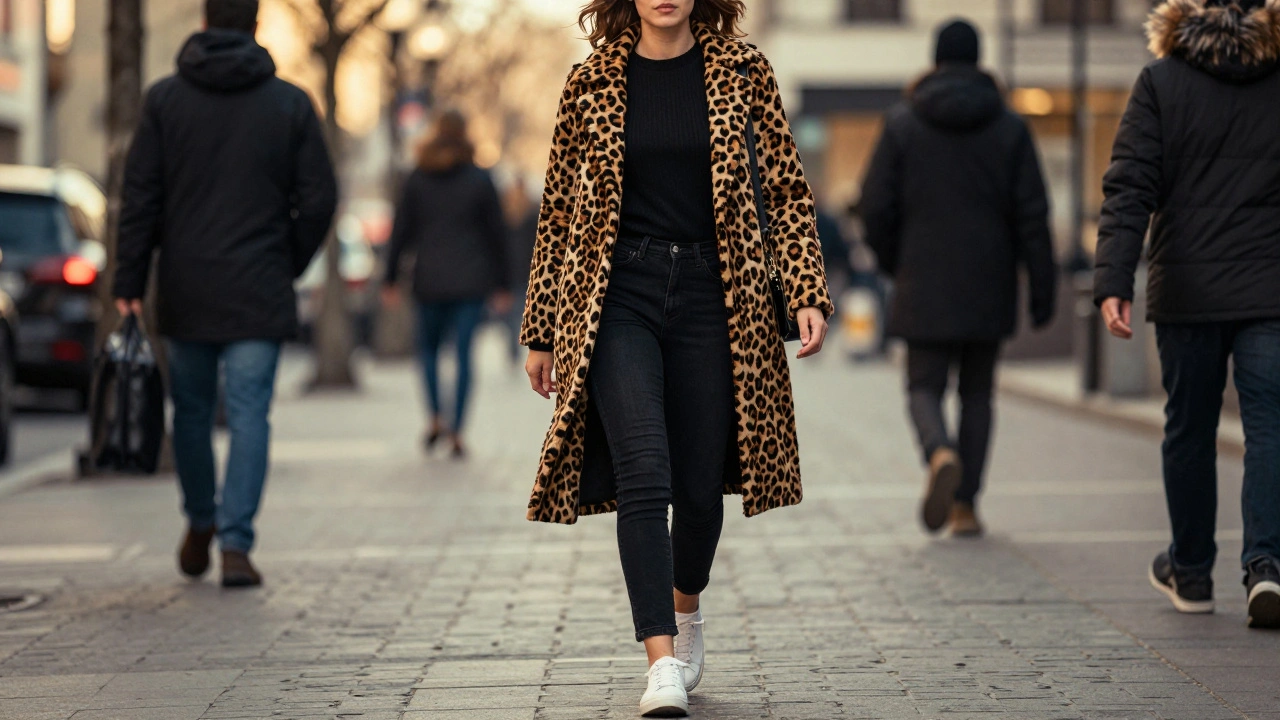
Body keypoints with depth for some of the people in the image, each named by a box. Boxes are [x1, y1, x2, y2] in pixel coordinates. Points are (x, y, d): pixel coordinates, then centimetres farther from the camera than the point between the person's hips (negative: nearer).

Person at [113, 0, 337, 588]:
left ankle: (200, 524, 31)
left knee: (191, 408, 16)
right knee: (249, 415, -1)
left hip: (186, 290, 1)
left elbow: (140, 198, -2)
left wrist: (129, 285, 1)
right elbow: (318, 200, -1)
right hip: (259, 294, -1)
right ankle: (235, 543, -8)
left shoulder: (164, 99, 0)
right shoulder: (291, 104, 0)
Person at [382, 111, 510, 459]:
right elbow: (496, 233, 2)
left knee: (428, 346, 18)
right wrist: (500, 285, 9)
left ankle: (436, 417, 1)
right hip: (471, 280, -1)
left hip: (429, 280, 1)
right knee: (464, 353, 1)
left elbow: (401, 231, 1)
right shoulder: (480, 179, 0)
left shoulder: (417, 179, 1)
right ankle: (456, 433, -4)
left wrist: (391, 279, 8)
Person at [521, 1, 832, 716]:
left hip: (712, 295, 1)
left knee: (701, 485, 7)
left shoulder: (742, 71, 4)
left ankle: (687, 614, 37)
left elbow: (787, 188, 6)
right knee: (642, 476, -16)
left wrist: (809, 294, -6)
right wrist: (541, 331, 10)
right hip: (618, 298, -1)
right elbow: (559, 209, 10)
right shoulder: (592, 83, 4)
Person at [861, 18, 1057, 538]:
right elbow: (1031, 213, -4)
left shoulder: (903, 123, -2)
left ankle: (942, 455, -26)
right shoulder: (1009, 127, 0)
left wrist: (893, 263, 15)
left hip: (925, 283, -1)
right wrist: (1043, 289, -1)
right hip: (988, 284, 1)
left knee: (925, 387, 6)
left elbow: (876, 206, -3)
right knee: (977, 392, 13)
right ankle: (965, 506, 11)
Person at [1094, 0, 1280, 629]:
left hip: (1185, 292, 0)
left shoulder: (1160, 82, -2)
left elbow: (1130, 188, -9)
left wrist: (1113, 281, -12)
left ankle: (1190, 572, 25)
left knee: (1189, 429, 13)